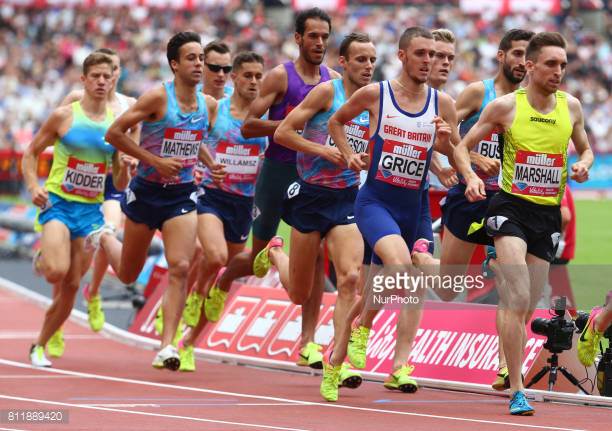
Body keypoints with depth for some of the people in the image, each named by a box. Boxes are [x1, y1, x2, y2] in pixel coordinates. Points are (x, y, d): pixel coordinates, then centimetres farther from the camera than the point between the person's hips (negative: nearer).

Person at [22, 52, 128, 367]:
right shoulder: (64, 116, -4)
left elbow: (120, 184, 10)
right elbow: (31, 153, 5)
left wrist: (124, 168, -12)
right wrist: (33, 187, -11)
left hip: (90, 209, 4)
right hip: (58, 203, -4)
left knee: (71, 287, 2)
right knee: (57, 271, -26)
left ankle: (40, 346, 20)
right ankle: (42, 260, 11)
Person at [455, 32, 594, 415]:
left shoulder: (571, 107, 4)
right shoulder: (506, 106, -6)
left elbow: (585, 148, 20)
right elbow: (463, 147, 2)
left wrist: (584, 164, -3)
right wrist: (471, 176, -18)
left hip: (549, 212, 4)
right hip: (511, 207, -4)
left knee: (526, 307, 11)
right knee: (518, 300, -18)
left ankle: (510, 377, 30)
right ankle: (517, 391, -18)